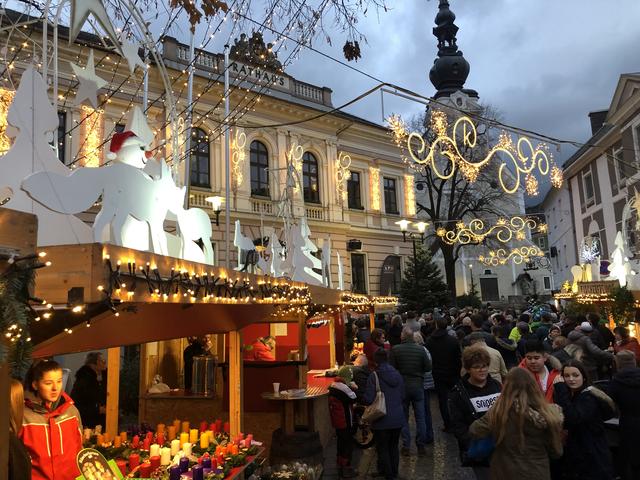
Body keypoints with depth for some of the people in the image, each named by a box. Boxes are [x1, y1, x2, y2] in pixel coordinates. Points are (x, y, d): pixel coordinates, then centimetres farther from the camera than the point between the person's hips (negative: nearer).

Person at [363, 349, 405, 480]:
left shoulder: (374, 376, -17)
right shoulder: (397, 374, -2)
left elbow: (368, 399, -18)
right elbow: (403, 396, 8)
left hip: (382, 419, -5)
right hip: (397, 418, 5)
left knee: (382, 448, 9)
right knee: (394, 446, 20)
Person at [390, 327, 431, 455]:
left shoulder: (395, 349, -13)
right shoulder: (420, 349, -9)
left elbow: (392, 368, -11)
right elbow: (428, 367, -5)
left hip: (402, 386, -1)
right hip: (418, 385, 1)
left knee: (403, 417, 11)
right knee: (420, 417, 12)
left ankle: (406, 447, 13)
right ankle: (421, 446, 16)